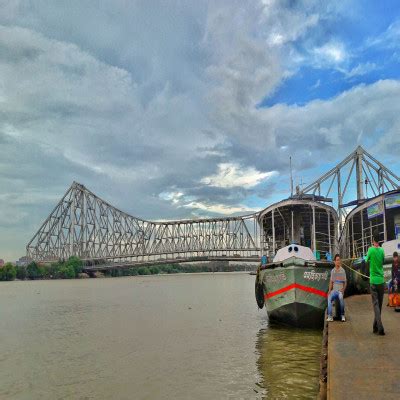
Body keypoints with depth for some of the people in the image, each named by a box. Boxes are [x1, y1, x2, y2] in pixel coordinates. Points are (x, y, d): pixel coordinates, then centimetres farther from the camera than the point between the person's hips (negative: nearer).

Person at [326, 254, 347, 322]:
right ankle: (330, 316, -29)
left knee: (341, 297, -37)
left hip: (340, 290, -3)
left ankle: (342, 315, -22)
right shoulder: (332, 271, 14)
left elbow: (345, 282, 6)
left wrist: (343, 290, -9)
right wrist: (329, 290, 3)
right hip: (334, 290, 3)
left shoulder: (343, 271, 3)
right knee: (329, 298, -29)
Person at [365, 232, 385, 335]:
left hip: (373, 281, -3)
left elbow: (367, 260, 6)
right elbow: (383, 263, 12)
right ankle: (375, 327, 20)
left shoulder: (371, 250, -10)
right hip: (381, 280, 3)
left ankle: (380, 328, -13)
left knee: (376, 304, -2)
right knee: (379, 305, 11)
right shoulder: (382, 250, 0)